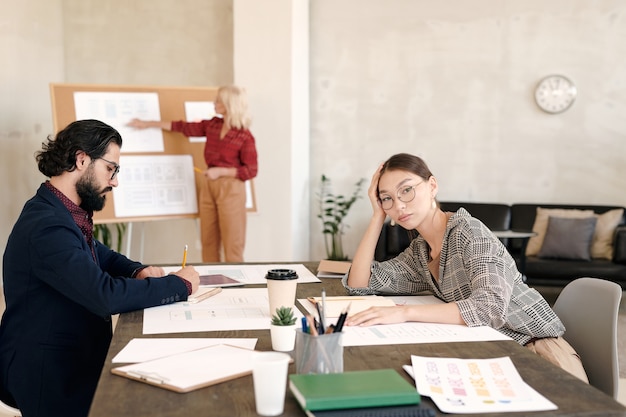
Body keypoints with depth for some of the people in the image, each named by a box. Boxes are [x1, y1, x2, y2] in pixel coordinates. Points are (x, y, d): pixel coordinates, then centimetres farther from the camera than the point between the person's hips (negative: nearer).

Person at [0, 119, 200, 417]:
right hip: (49, 375, -9)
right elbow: (106, 296, -31)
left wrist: (138, 271, -1)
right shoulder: (47, 226, -25)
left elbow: (103, 258, 21)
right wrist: (180, 284, -19)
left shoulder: (66, 213, 5)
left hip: (72, 356, 9)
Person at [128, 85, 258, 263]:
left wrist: (220, 171, -15)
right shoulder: (212, 125, 7)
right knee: (208, 242, 7)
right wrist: (148, 124, 19)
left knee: (232, 245, -4)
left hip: (230, 189, -6)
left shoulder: (245, 136, -10)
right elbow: (183, 127, 15)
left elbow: (251, 170, -10)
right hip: (208, 187, 6)